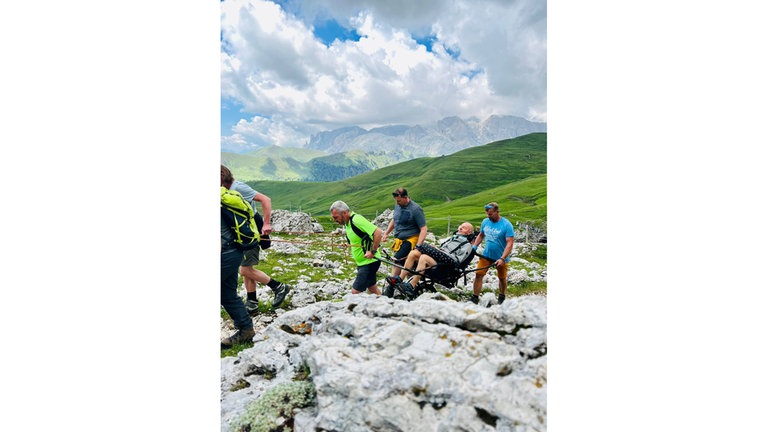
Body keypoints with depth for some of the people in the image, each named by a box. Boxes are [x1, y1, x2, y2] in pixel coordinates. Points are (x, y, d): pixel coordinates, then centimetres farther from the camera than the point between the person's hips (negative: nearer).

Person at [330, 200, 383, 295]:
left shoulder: (356, 219, -22)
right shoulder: (347, 223, 6)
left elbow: (378, 232, -29)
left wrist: (372, 251, -25)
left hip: (369, 262, -10)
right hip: (361, 262, 10)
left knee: (356, 292, -10)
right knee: (372, 289, 20)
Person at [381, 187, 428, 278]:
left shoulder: (415, 209, -15)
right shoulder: (397, 205, 6)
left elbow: (423, 229, -16)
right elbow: (394, 220, 24)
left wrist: (418, 246, -23)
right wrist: (386, 234, 21)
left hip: (411, 239, -7)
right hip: (399, 240, 7)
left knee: (396, 261, -20)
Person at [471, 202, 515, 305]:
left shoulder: (506, 225, -18)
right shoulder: (485, 221, -3)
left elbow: (510, 243, -22)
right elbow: (481, 235, 13)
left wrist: (502, 259, -30)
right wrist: (474, 247, 0)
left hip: (500, 258, -3)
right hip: (486, 255, 4)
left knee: (502, 278, 15)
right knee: (478, 274, -7)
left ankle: (502, 298, 37)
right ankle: (475, 298, 0)